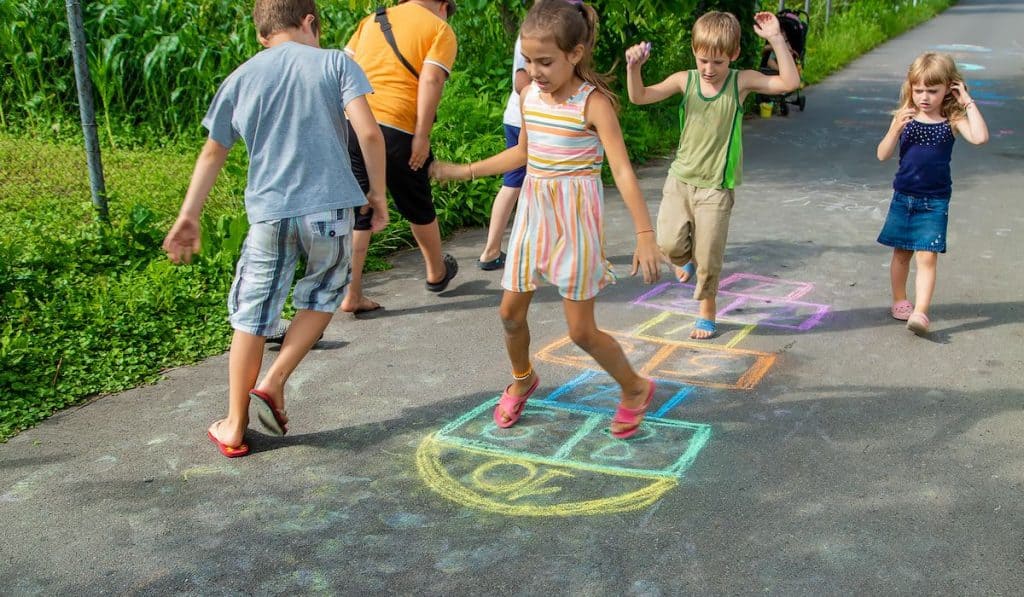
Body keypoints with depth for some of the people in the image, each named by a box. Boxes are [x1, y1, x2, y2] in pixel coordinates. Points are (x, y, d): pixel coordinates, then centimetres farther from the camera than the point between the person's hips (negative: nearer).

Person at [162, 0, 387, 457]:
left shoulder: (241, 78, 10)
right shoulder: (335, 63, 2)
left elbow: (213, 153, 15)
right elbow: (368, 132, -10)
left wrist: (188, 216, 22)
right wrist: (377, 192, 2)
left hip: (269, 214, 2)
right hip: (331, 209, -2)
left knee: (251, 319, 12)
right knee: (321, 298, 23)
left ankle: (234, 428, 20)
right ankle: (273, 384, 12)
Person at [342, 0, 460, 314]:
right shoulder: (440, 29, 5)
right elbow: (430, 81, -9)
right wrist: (422, 135, -12)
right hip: (395, 128, -4)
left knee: (357, 212, 12)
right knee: (418, 207, 17)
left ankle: (351, 295, 11)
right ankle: (437, 273, 38)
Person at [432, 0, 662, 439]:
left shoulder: (593, 102, -15)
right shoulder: (531, 96, 3)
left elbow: (622, 169, -21)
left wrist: (645, 234, -28)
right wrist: (465, 171, 19)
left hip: (575, 217, -6)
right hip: (533, 210, 6)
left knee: (581, 330, -2)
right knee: (511, 311, 11)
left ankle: (635, 389, 23)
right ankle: (522, 380, 40)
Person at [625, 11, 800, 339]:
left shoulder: (741, 82, -7)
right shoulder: (685, 80, -2)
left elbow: (790, 82, -16)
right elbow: (639, 96, -6)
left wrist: (776, 39, -22)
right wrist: (634, 67, -24)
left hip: (715, 186, -2)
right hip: (680, 178, 2)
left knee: (708, 259, 3)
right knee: (669, 243, -10)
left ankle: (707, 309, 28)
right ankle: (686, 259, 28)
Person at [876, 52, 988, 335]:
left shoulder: (952, 121, -5)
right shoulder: (905, 118, -1)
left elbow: (980, 137, -23)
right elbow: (883, 155, -5)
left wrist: (968, 102, -17)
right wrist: (896, 128, -22)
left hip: (935, 202, -2)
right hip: (903, 197, 2)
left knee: (927, 257, -8)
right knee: (901, 253, 14)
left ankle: (920, 312, -13)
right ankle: (899, 301, 31)